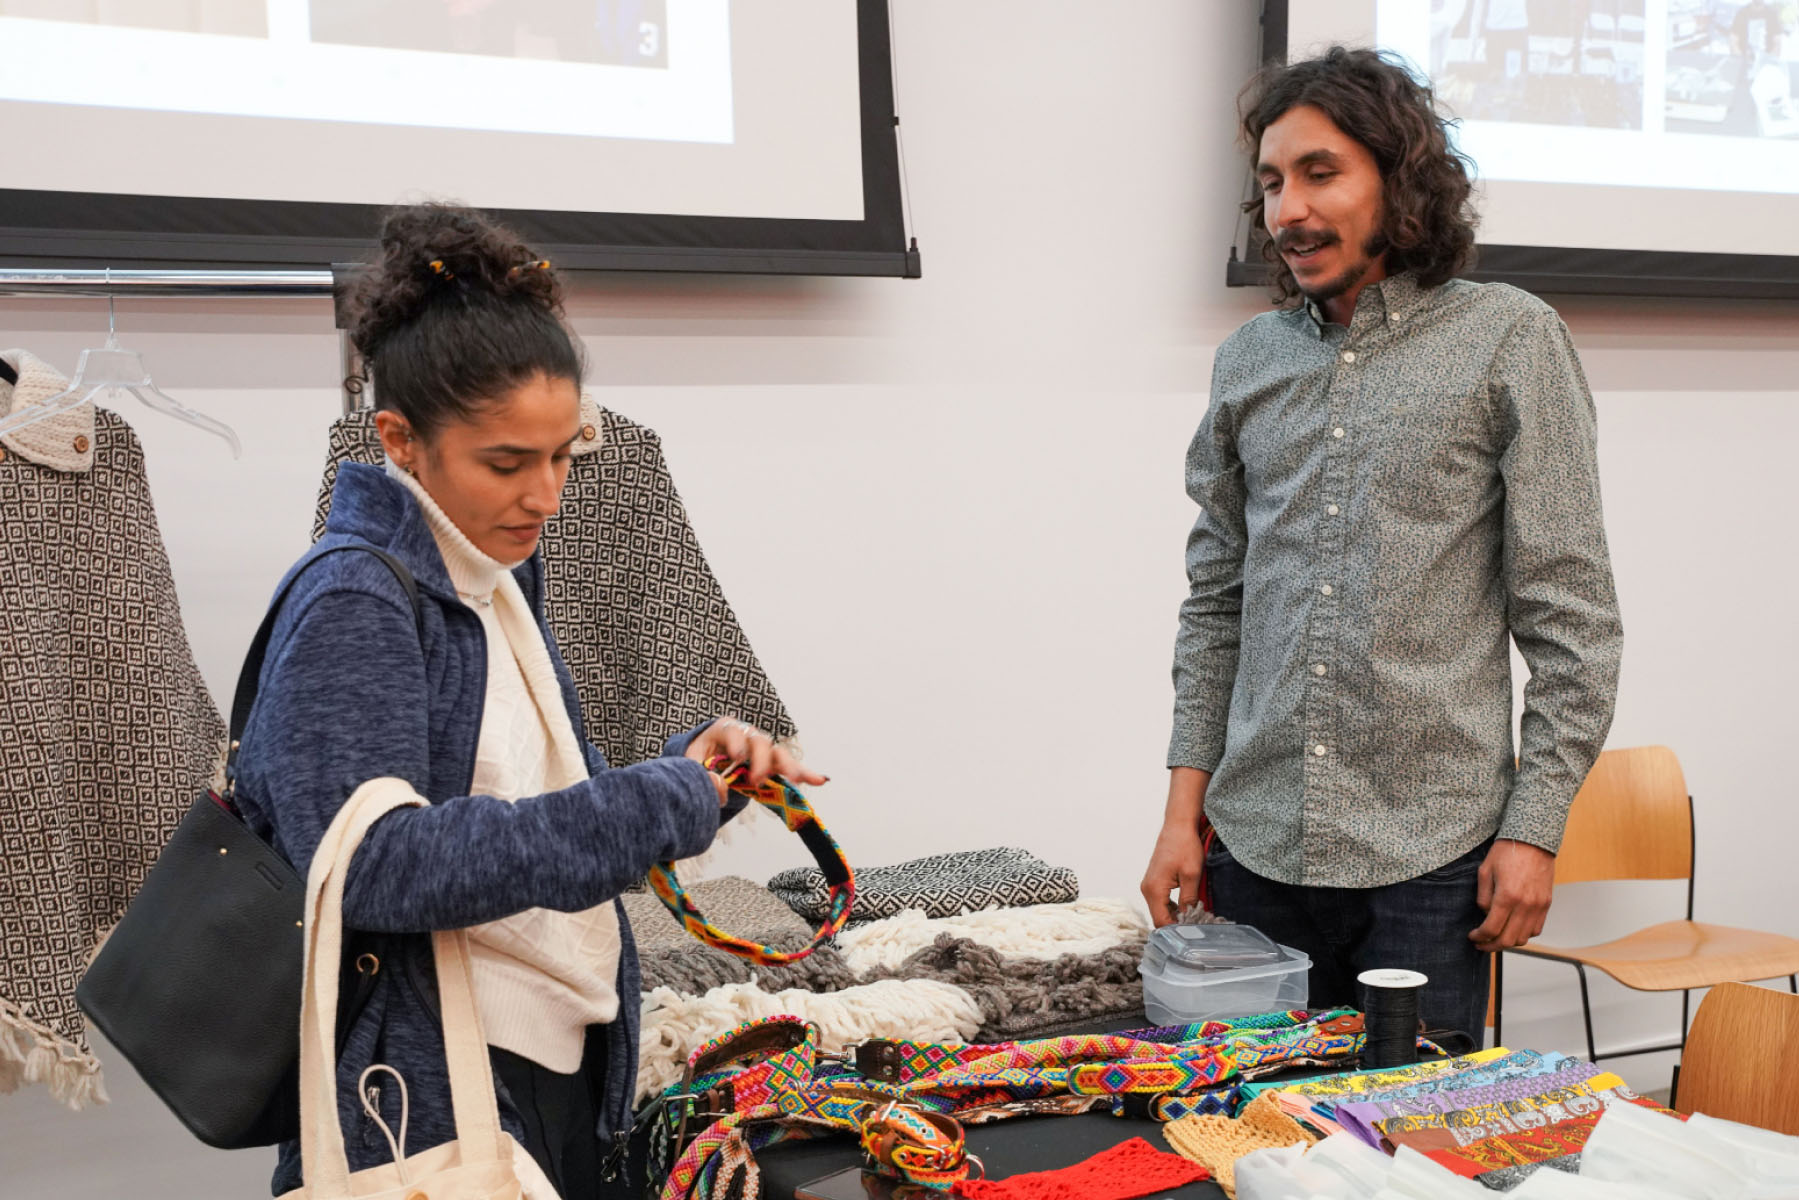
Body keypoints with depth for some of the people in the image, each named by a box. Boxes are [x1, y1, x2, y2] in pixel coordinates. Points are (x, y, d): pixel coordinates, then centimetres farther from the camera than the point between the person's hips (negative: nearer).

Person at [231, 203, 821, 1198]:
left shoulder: (497, 583, 9)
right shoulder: (352, 604, -17)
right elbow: (370, 867, -27)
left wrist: (698, 762, -5)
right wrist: (656, 806, -25)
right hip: (433, 1104, -8)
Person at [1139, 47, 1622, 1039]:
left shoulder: (1508, 342, -2)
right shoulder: (1248, 361, 10)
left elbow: (1570, 613, -3)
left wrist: (1533, 827, -8)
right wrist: (1183, 813, 7)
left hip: (1428, 856, -3)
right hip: (1256, 848, 4)